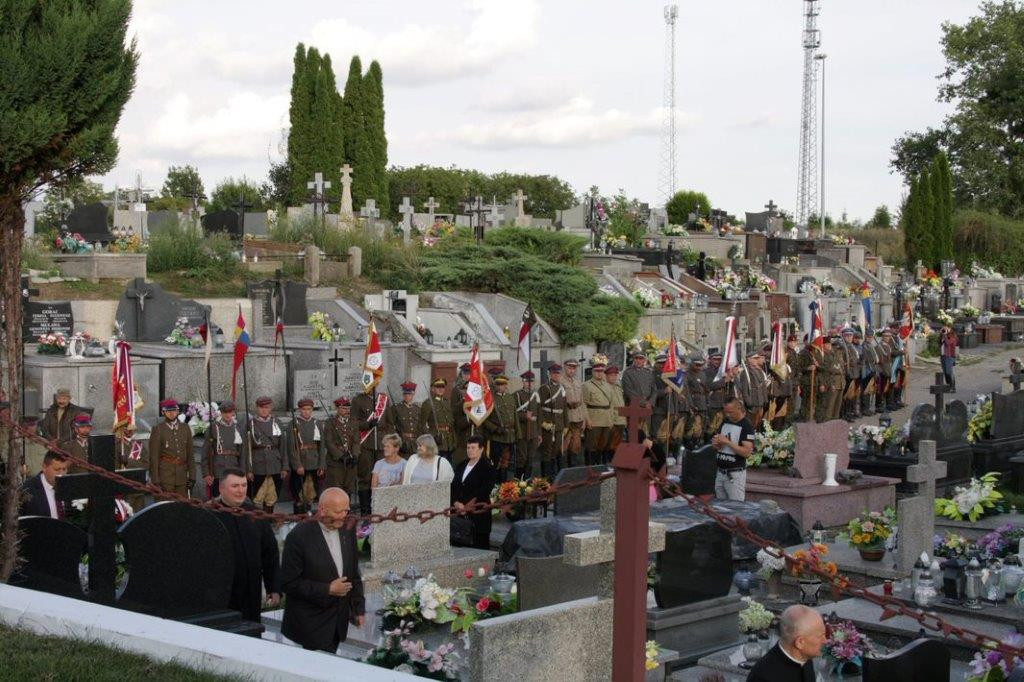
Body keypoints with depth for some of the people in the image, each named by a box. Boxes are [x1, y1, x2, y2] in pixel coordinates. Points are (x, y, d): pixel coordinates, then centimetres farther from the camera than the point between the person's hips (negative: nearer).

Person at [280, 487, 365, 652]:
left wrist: (359, 608, 10)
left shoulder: (347, 531, 4)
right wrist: (328, 589, -16)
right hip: (311, 624, -5)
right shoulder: (299, 536, -15)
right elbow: (288, 583, -15)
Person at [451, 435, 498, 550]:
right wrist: (455, 502, -4)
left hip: (478, 514, -5)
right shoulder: (461, 466, 18)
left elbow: (482, 491, -11)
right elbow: (454, 486, 13)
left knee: (480, 545, -4)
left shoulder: (487, 468, -3)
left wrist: (465, 504, -14)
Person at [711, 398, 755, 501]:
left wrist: (727, 442, -20)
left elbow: (747, 452, -20)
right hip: (720, 472, 7)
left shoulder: (747, 426, -11)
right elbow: (716, 446, 20)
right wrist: (716, 443, -4)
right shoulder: (725, 422, 11)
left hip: (735, 473, -7)